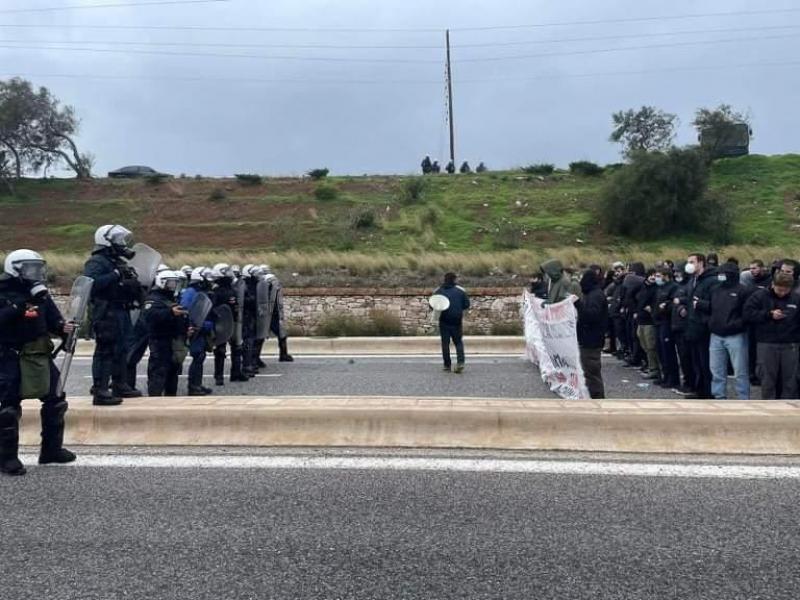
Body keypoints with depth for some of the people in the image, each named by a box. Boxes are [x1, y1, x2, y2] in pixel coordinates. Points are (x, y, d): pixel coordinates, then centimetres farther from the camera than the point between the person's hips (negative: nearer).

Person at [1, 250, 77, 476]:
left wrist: (64, 327, -12)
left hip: (40, 356, 6)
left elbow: (53, 319, 8)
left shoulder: (40, 294, 8)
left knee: (56, 401, 10)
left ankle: (51, 449, 25)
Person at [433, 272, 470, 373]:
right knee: (458, 342, 10)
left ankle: (447, 365, 7)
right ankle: (460, 362, -6)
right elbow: (467, 305, 2)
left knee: (445, 343, 7)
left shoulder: (438, 291, -1)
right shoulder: (461, 291, -1)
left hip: (444, 321, 0)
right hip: (457, 321, 0)